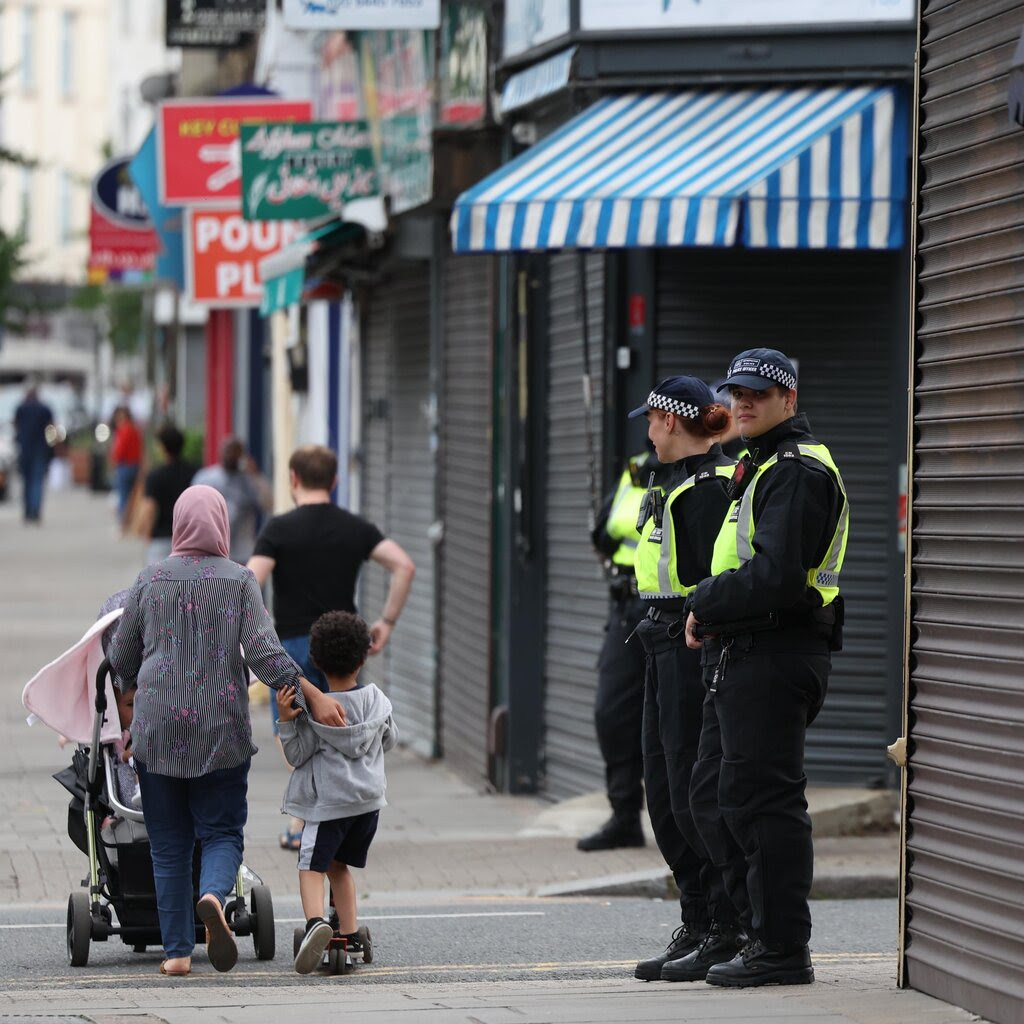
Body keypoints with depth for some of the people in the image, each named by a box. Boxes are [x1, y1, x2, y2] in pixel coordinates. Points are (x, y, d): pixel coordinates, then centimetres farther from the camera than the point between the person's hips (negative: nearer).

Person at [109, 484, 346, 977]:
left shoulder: (151, 579, 3)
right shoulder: (239, 580, -2)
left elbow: (121, 657, 9)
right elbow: (264, 652, -12)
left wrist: (129, 712, 26)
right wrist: (314, 697, -10)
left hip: (158, 728, 1)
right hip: (221, 731, -1)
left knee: (169, 843, 8)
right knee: (222, 831, 6)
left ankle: (177, 951, 5)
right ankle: (213, 896, -26)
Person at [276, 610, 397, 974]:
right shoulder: (377, 701, 2)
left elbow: (297, 756, -7)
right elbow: (389, 740, 19)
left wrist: (286, 720, -13)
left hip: (328, 802, -5)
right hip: (370, 798, 5)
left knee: (312, 866, -6)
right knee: (338, 865, 20)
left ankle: (315, 921, -33)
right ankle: (349, 935, 16)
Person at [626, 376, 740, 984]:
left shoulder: (708, 488, -15)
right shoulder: (683, 485, 17)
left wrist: (709, 666, -22)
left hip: (694, 653, -10)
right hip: (668, 652, 10)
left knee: (693, 797, -8)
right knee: (666, 798, 11)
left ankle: (730, 935, -2)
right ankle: (698, 929, 17)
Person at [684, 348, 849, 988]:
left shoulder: (797, 472, -13)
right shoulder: (766, 466, 21)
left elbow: (776, 578, -23)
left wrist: (705, 605, -11)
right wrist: (712, 612, 9)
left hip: (774, 657, -11)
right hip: (742, 658, 11)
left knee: (762, 803, -7)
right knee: (714, 800, 14)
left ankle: (783, 951, -2)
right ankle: (766, 930, 20)